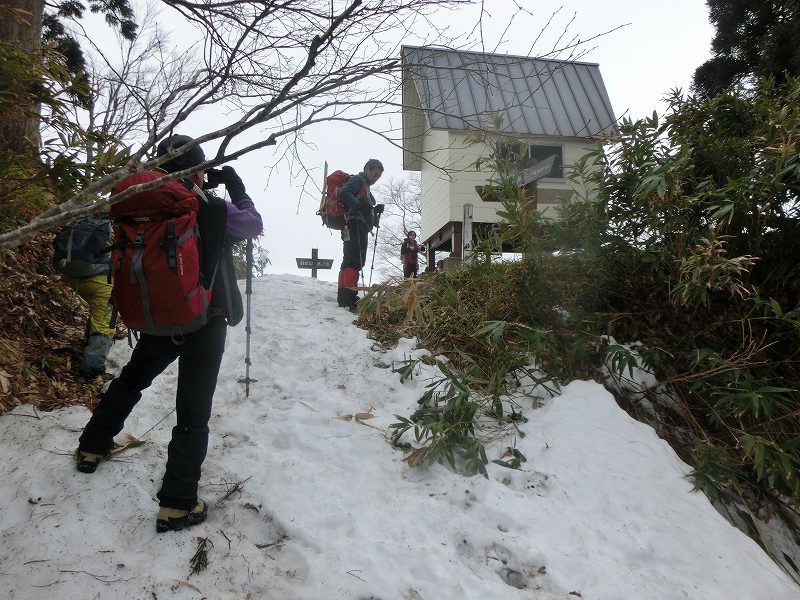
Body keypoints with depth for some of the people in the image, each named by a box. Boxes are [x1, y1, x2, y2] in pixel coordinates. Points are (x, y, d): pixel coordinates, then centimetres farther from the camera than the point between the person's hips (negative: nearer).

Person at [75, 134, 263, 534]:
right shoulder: (214, 209, -15)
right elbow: (254, 225, 1)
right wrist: (238, 190, 13)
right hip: (206, 322, -4)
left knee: (131, 379, 29)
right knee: (193, 413, 1)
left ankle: (92, 447, 46)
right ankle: (177, 504, 3)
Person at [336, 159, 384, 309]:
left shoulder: (365, 187, 31)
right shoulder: (358, 180, 1)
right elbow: (344, 193, -17)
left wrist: (376, 210, 8)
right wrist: (359, 205, -29)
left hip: (360, 229, 11)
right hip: (355, 225, -11)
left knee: (353, 261, 12)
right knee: (354, 260, -19)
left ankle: (344, 297, 17)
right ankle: (348, 298, -27)